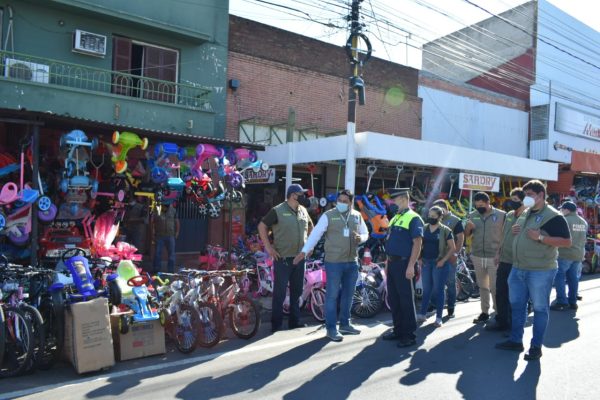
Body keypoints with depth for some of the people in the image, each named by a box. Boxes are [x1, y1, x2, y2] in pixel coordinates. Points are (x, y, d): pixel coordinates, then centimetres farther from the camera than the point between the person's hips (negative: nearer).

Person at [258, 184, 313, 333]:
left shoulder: (303, 211, 9)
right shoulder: (278, 211, -10)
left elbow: (310, 227, 26)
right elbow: (262, 226, -8)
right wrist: (268, 247, -11)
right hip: (283, 258, -6)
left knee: (297, 291, 13)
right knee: (280, 292, -1)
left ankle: (295, 321, 25)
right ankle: (276, 324, 9)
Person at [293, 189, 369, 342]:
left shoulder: (357, 216, 8)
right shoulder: (328, 215, -6)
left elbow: (365, 233, 16)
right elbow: (315, 234, -10)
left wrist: (360, 238, -9)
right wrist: (304, 251, -18)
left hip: (352, 262, 5)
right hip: (334, 262, -5)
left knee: (348, 294, 14)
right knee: (332, 295, 0)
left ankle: (345, 324, 28)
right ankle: (331, 328, 8)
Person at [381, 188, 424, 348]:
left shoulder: (413, 218, -10)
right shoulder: (395, 218, 17)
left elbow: (417, 243, -17)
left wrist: (411, 266, -22)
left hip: (403, 264, -9)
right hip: (392, 263, 9)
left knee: (406, 300, -2)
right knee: (393, 299, 13)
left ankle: (410, 335, 7)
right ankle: (398, 330, 25)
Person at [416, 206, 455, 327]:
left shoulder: (445, 230, -4)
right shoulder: (424, 228, 7)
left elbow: (452, 248, -4)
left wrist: (443, 260, -13)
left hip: (439, 264, -4)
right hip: (426, 263, 4)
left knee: (438, 290, 2)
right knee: (426, 289, 11)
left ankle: (438, 317, 8)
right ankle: (422, 314, 18)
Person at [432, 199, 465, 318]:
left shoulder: (455, 221, -3)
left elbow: (460, 238, -7)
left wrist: (455, 253, -16)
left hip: (449, 257, -4)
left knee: (450, 282, 2)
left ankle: (451, 308, 9)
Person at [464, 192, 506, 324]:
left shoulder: (501, 215, -6)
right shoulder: (472, 215, 4)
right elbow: (466, 235, 6)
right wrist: (468, 227, -14)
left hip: (494, 257, -4)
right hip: (477, 256, 4)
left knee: (494, 287, 0)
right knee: (482, 286, 13)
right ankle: (485, 312, 23)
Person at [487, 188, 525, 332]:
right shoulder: (509, 215, 10)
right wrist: (498, 252, 14)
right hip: (504, 260, 7)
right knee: (500, 291, 11)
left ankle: (513, 322, 19)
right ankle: (502, 321, 22)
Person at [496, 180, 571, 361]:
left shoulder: (553, 216, -11)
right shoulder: (525, 213, 13)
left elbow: (567, 241, -15)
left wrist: (540, 237, -22)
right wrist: (515, 230, 5)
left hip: (540, 271, -8)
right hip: (518, 268, 8)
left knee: (540, 309, 4)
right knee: (517, 305, 14)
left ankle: (536, 347, 14)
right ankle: (516, 341, 26)